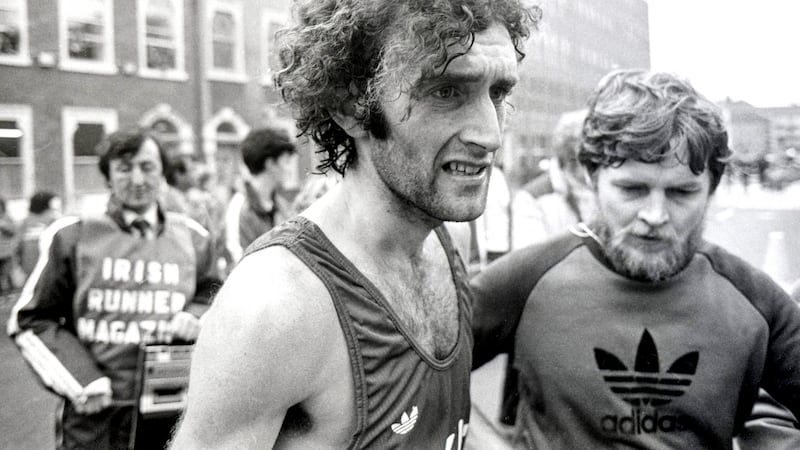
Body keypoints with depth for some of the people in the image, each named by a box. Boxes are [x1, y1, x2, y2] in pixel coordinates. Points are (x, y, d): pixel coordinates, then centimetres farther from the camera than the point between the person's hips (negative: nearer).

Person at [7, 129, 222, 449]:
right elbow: (29, 320, 3)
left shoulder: (191, 237, 6)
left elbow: (213, 296, 18)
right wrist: (82, 381, -7)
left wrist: (196, 318, -5)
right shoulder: (71, 236, -1)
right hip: (96, 416, -2)